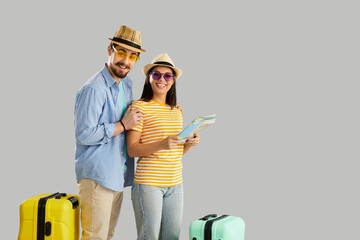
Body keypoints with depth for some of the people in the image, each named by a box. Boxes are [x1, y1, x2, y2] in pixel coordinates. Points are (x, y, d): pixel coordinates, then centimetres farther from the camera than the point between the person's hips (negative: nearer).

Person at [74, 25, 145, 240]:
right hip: (96, 176, -8)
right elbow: (84, 135, -20)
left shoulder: (127, 84, 12)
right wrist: (122, 125, -15)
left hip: (118, 176, 8)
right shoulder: (94, 89, -16)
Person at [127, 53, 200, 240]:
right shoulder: (140, 107, -5)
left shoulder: (177, 111, 15)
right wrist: (162, 144, -23)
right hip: (148, 182, -6)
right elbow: (132, 150, -9)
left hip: (175, 183, 6)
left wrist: (189, 143, -1)